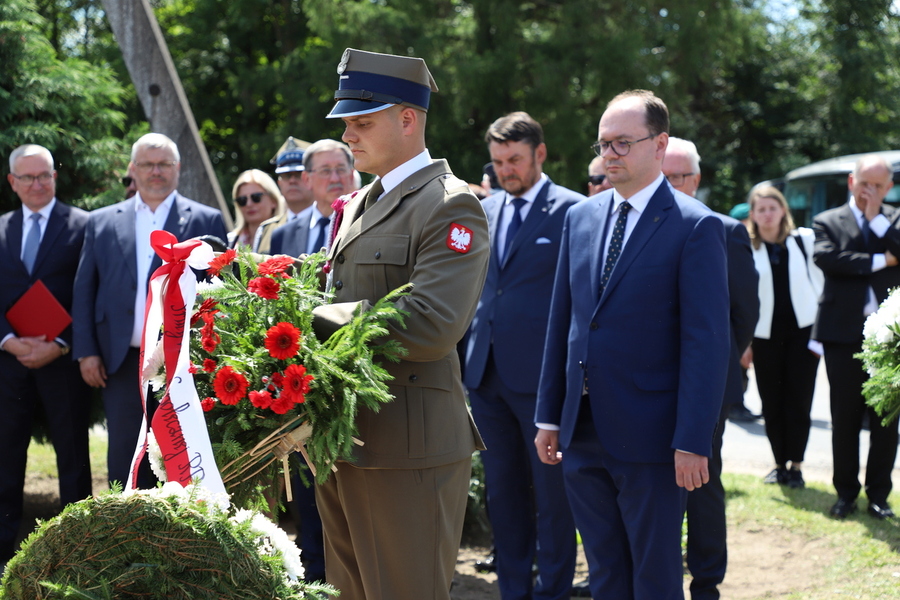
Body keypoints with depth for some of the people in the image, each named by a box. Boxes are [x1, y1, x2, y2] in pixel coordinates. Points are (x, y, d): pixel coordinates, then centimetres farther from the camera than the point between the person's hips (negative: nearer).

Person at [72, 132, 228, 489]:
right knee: (124, 460, 5)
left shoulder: (206, 221, 5)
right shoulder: (101, 223, 11)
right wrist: (86, 351, 2)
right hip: (123, 363, 2)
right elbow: (84, 291, 11)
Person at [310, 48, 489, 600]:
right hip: (346, 438, 9)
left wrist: (315, 319, -18)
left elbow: (432, 327, -23)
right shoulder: (360, 205, 18)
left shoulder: (451, 207, -11)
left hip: (408, 447, -9)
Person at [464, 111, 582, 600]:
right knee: (502, 490, 13)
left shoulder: (572, 210, -5)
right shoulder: (485, 211, 13)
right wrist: (470, 353, 12)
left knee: (551, 491, 3)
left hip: (542, 373, -6)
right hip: (487, 371, 6)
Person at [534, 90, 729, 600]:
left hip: (650, 438, -6)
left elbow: (708, 342, -13)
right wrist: (549, 415, 11)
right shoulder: (581, 217, 10)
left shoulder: (696, 227, -9)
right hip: (583, 433, 6)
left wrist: (692, 442, -17)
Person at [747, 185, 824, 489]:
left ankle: (796, 465, 8)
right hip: (765, 335, 0)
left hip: (802, 330, 0)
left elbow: (819, 283, 8)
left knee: (798, 401, -1)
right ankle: (780, 463, 17)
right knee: (771, 403, 4)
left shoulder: (804, 239, 3)